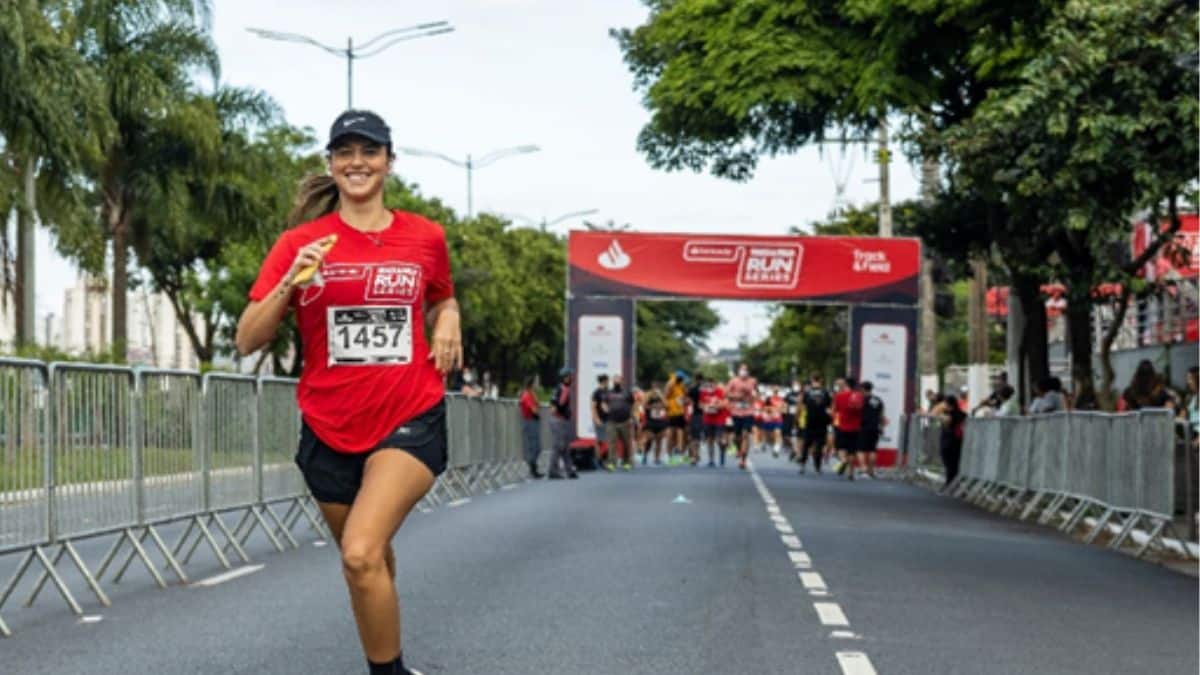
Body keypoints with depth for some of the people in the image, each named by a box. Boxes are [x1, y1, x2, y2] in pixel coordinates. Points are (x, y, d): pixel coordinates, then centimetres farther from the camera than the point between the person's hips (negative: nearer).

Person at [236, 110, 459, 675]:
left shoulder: (425, 237, 2)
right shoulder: (302, 242, -1)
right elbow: (247, 340, -5)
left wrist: (448, 321, -1)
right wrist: (291, 281, -20)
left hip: (410, 421, -2)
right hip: (330, 429, 2)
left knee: (361, 554, -23)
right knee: (370, 564, 16)